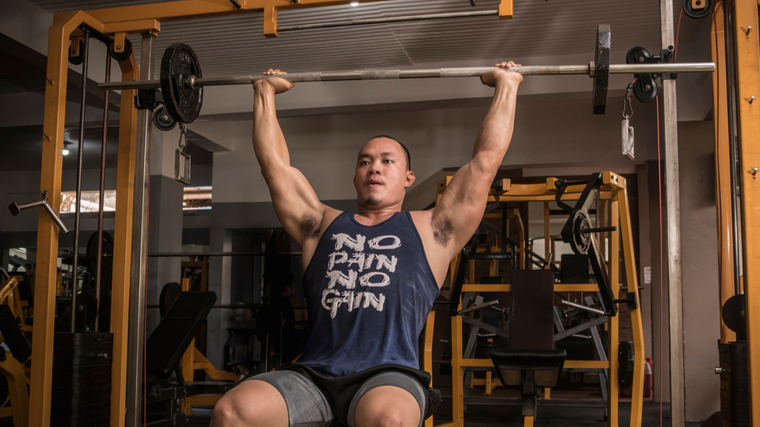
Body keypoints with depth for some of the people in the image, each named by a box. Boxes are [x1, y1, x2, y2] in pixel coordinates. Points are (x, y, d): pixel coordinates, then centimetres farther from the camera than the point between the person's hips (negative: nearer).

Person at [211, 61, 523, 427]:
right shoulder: (323, 226, 25)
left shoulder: (429, 231, 18)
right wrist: (265, 92, 37)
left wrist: (506, 85, 25)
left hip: (389, 375, -2)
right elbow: (275, 164, 29)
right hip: (314, 374, 3)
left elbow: (487, 158, 18)